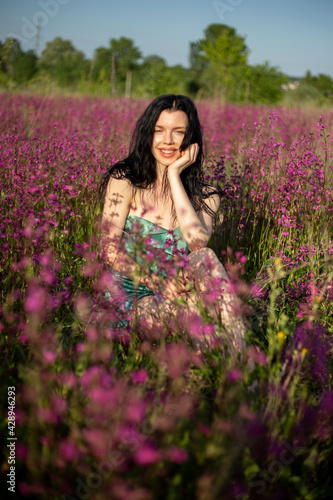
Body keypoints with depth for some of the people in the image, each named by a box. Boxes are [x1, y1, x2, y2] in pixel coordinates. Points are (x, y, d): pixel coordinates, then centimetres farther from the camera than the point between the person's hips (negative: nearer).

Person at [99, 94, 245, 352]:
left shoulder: (205, 195, 4)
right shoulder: (125, 180, -3)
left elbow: (198, 243, -18)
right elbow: (110, 249, -8)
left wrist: (175, 175, -15)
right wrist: (157, 283, -22)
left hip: (178, 291, 3)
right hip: (131, 299, -2)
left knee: (205, 257, -28)